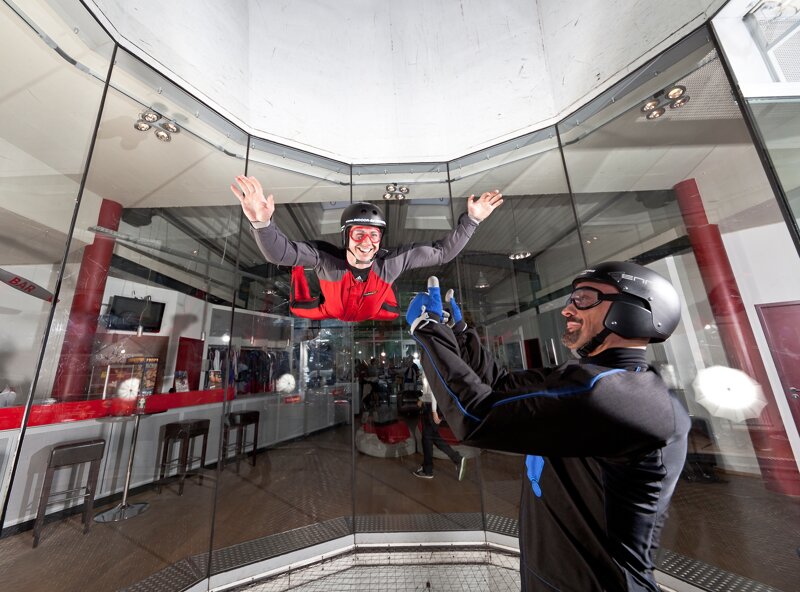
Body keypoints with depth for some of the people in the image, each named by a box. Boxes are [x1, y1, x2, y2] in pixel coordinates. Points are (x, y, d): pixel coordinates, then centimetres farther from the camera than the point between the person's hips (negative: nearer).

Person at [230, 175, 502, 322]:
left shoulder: (393, 260, -30)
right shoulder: (326, 257, -34)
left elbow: (442, 252, -23)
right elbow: (278, 252, -40)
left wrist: (470, 219, -30)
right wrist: (261, 222, -61)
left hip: (375, 322, 2)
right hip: (328, 319, -1)